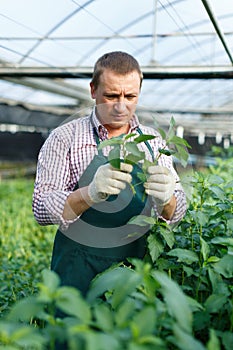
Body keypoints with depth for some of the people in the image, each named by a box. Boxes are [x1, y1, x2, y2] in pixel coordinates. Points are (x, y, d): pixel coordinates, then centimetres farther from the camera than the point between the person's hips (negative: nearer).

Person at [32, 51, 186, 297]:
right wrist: (90, 193, -31)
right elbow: (42, 209, -12)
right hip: (79, 269, -3)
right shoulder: (64, 138, -5)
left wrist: (166, 199, -23)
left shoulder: (153, 141, 5)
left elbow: (175, 214, 1)